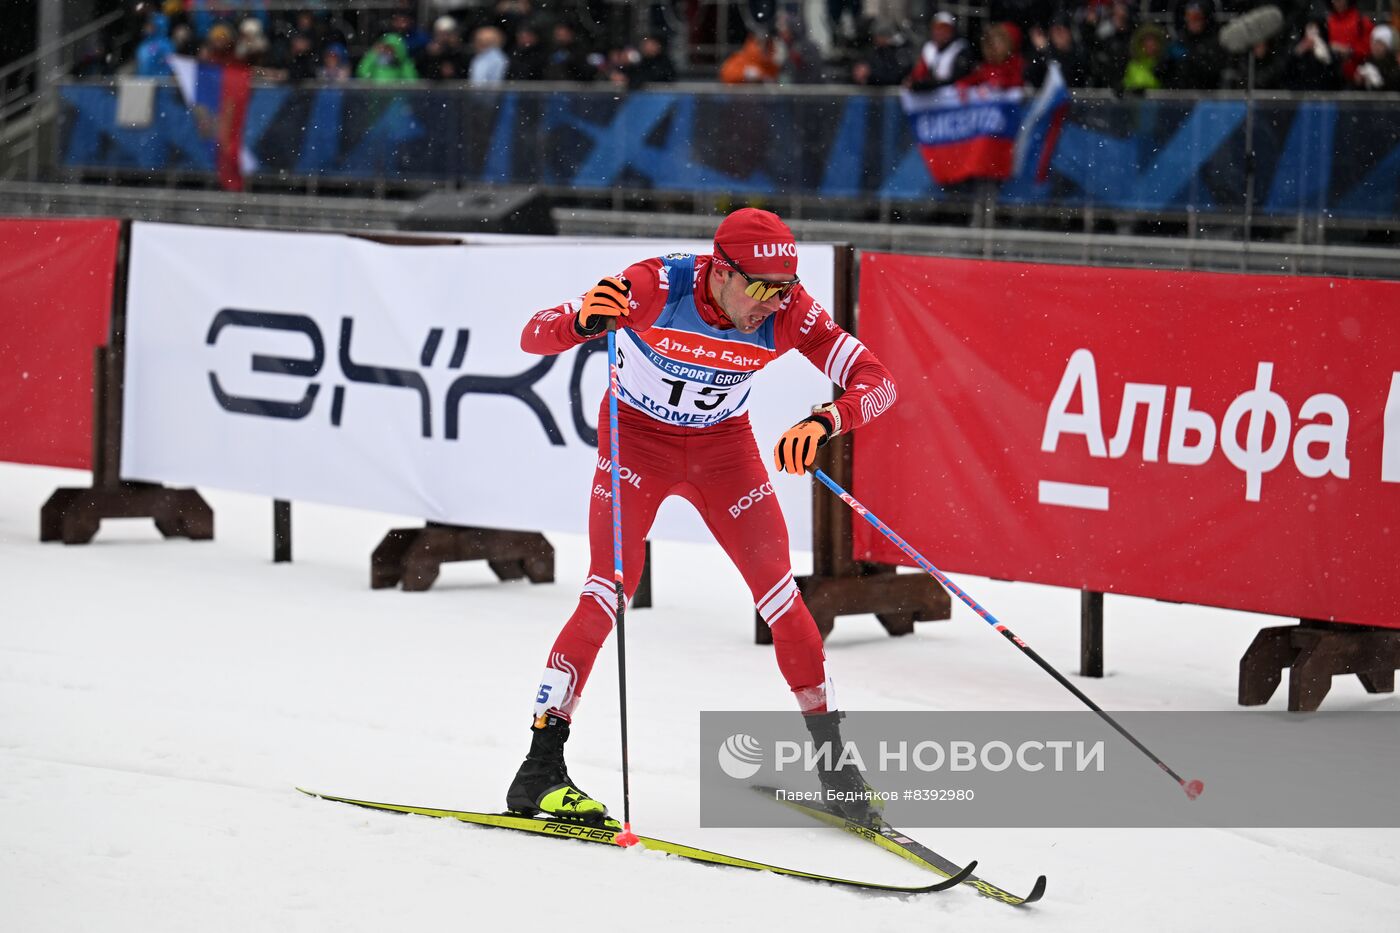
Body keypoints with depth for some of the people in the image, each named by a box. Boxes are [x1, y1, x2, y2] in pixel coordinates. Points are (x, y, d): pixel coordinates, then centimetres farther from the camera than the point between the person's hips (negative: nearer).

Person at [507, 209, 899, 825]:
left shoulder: (788, 312, -23)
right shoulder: (656, 287, -30)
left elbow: (876, 381, -24)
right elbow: (534, 337, -31)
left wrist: (825, 421, -45)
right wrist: (584, 322, -54)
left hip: (724, 448, 3)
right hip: (637, 440, -3)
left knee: (780, 598, -5)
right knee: (607, 595, -14)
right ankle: (540, 771, -9)